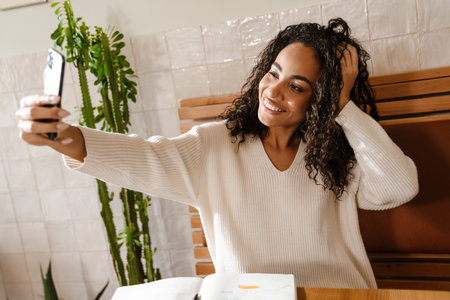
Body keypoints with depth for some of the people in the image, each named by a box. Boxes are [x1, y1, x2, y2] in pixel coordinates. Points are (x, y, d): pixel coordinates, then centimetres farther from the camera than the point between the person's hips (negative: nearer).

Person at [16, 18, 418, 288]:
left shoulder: (337, 156, 0)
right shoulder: (216, 145, -4)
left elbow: (401, 187, -12)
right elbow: (149, 160, -16)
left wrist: (345, 106, -11)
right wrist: (68, 139, -33)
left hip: (338, 290, 1)